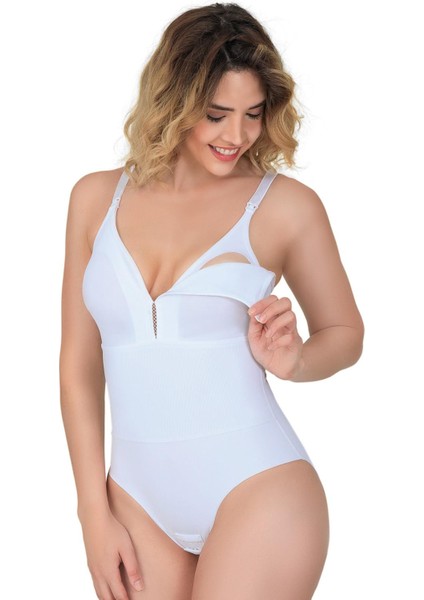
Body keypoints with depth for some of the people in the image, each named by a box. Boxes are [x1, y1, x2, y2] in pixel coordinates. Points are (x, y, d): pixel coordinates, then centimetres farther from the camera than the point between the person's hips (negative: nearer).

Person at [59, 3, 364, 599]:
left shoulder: (285, 205, -4)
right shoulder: (97, 198, 4)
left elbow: (345, 333, 9)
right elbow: (79, 365, 6)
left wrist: (294, 360, -13)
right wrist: (95, 515, 4)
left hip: (257, 489, -3)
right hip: (139, 499, 3)